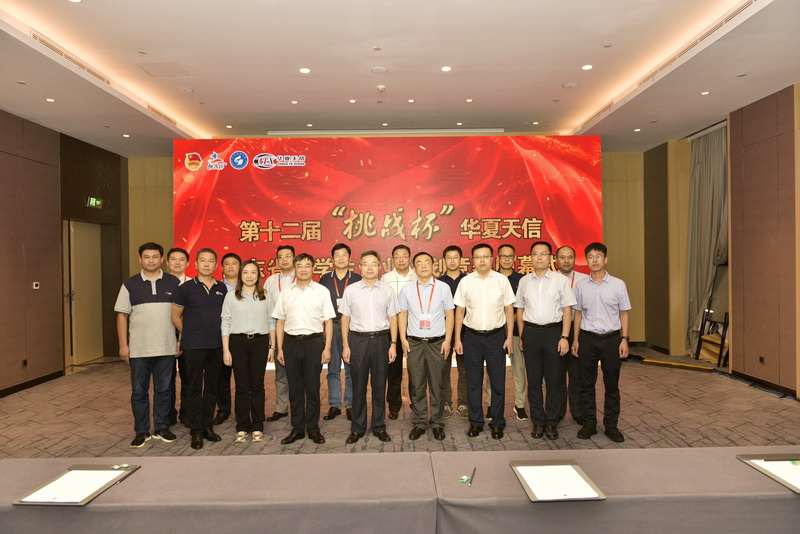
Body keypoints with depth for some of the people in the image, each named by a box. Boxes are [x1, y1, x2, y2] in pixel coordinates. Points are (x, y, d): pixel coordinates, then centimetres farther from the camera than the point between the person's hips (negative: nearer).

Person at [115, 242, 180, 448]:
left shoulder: (174, 282, 1)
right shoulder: (130, 284, 2)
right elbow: (122, 315, 2)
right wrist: (123, 345, -2)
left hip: (166, 347, 0)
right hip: (139, 348, 0)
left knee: (163, 390, 10)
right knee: (139, 391, 9)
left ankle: (162, 427, 24)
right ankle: (141, 431, 22)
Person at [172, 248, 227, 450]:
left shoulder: (222, 288, 6)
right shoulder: (186, 288, -5)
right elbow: (175, 316, 2)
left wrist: (219, 334, 9)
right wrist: (188, 334, 7)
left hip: (216, 345, 4)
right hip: (193, 346, -3)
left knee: (211, 387, 11)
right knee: (194, 388, 3)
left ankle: (208, 426, 23)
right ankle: (196, 431, 13)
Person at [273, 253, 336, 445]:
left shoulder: (322, 291, 1)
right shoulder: (286, 293, 8)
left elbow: (328, 321, 1)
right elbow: (280, 322, 10)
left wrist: (327, 348, -5)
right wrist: (280, 349, 5)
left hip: (313, 342, -2)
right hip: (291, 342, 2)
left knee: (313, 388, 4)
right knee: (295, 388, 8)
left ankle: (313, 428, 17)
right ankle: (297, 429, 20)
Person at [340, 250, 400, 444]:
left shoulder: (387, 291, 3)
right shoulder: (351, 290, 2)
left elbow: (393, 319, 5)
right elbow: (345, 318, 4)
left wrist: (393, 344, 0)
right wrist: (345, 345, 0)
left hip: (381, 339, 1)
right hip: (358, 340, 0)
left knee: (379, 386, 8)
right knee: (358, 386, 6)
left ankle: (379, 427, 22)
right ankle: (357, 428, 19)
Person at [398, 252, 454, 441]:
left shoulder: (443, 288, 1)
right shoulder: (407, 289, 3)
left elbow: (449, 315, 3)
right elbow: (402, 314, 8)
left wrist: (447, 340, -2)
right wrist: (403, 339, 1)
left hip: (437, 342, -1)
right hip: (414, 343, 1)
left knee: (436, 385, 6)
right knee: (417, 385, 7)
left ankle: (437, 423, 20)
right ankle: (419, 423, 20)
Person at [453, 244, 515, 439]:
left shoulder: (502, 280, 1)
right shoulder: (465, 282, 1)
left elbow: (509, 309, 3)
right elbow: (460, 311, 4)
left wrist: (509, 336, -2)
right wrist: (457, 339, 1)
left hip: (496, 335, 0)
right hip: (472, 336, 1)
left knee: (497, 381, 5)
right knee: (473, 382, 9)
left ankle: (497, 423, 20)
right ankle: (475, 422, 22)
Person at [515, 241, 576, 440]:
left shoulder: (561, 280, 0)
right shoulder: (524, 281, 7)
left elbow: (567, 310, -1)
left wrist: (564, 337, -8)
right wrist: (521, 337, 8)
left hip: (553, 332, -2)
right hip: (531, 332, 2)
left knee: (554, 380, 3)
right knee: (533, 380, 8)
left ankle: (551, 423, 17)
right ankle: (537, 421, 20)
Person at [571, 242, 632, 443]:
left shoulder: (618, 284, -1)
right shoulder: (580, 285, 2)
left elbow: (624, 313, 4)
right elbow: (578, 313, 8)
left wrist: (624, 339, -2)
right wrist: (575, 339, 6)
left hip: (611, 338, -1)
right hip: (587, 338, 1)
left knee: (612, 384, 7)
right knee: (587, 383, 8)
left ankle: (611, 425, 20)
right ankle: (589, 423, 20)